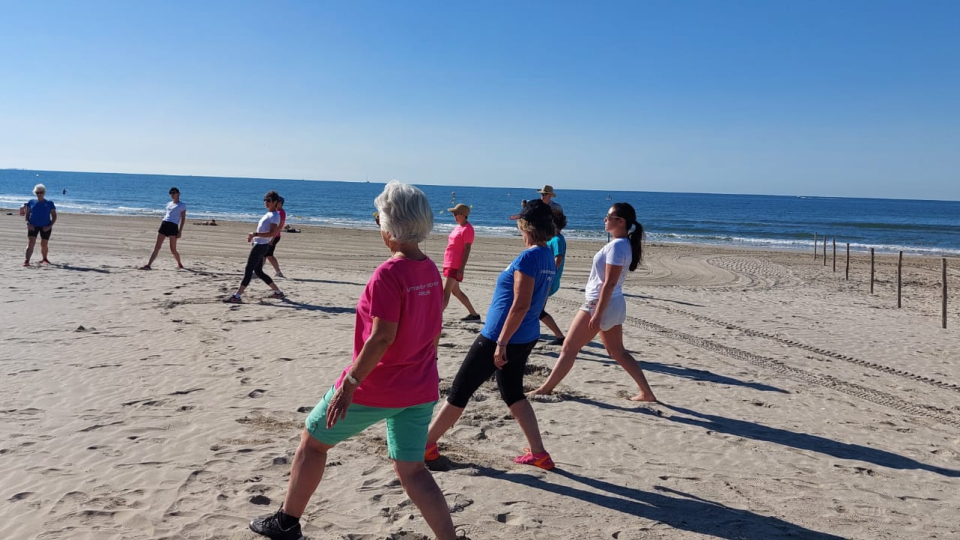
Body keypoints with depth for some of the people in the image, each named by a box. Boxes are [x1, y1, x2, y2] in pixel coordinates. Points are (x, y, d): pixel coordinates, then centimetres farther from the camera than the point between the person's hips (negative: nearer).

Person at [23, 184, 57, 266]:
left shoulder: (49, 203, 4)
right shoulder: (31, 202, 7)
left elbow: (54, 216, 5)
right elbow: (26, 214, 10)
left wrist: (50, 226, -9)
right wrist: (28, 223, -8)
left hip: (45, 227, 0)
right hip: (33, 226, 0)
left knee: (44, 244, 8)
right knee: (30, 243, -14)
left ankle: (44, 259, 33)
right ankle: (27, 261, -20)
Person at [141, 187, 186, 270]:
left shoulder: (182, 206, 3)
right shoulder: (169, 204, 21)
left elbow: (183, 219, -1)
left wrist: (180, 231, -8)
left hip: (173, 226, -5)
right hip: (164, 224, 5)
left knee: (173, 249, -3)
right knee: (156, 247, -2)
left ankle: (179, 264, 20)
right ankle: (148, 265, -7)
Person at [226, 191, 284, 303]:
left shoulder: (275, 216, -11)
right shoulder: (268, 214, 19)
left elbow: (272, 233, -24)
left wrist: (255, 234, -28)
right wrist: (253, 237, 14)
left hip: (261, 246, -10)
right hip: (258, 245, 10)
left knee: (248, 271, -11)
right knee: (258, 271, 15)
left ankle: (236, 296, -12)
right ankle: (278, 292, 21)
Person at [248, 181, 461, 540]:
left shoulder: (388, 274, -20)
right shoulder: (430, 271, 3)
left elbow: (382, 337, -25)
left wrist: (349, 382, -19)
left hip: (375, 387, -6)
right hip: (420, 390, 7)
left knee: (312, 440, 16)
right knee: (412, 470, 13)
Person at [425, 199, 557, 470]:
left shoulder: (528, 257, -20)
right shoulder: (548, 257, 8)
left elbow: (520, 305, -24)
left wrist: (502, 343, -22)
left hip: (502, 337, -9)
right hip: (526, 338, 9)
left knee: (460, 390, 4)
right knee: (513, 393, 20)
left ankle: (426, 445, 16)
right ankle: (539, 453, 18)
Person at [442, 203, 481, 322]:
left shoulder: (467, 229, -13)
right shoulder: (458, 227, 16)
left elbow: (467, 249, -18)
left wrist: (461, 268, -23)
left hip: (455, 266, -10)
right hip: (449, 264, 10)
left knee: (445, 293, -12)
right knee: (456, 292, 16)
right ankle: (474, 314, 25)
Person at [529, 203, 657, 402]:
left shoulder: (617, 246, -19)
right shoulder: (623, 244, 10)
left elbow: (610, 283, -22)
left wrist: (597, 314, -23)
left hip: (600, 304, -10)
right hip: (614, 304, 10)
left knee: (569, 348, 0)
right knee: (618, 352, 16)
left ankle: (545, 388, 10)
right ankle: (646, 393, 17)